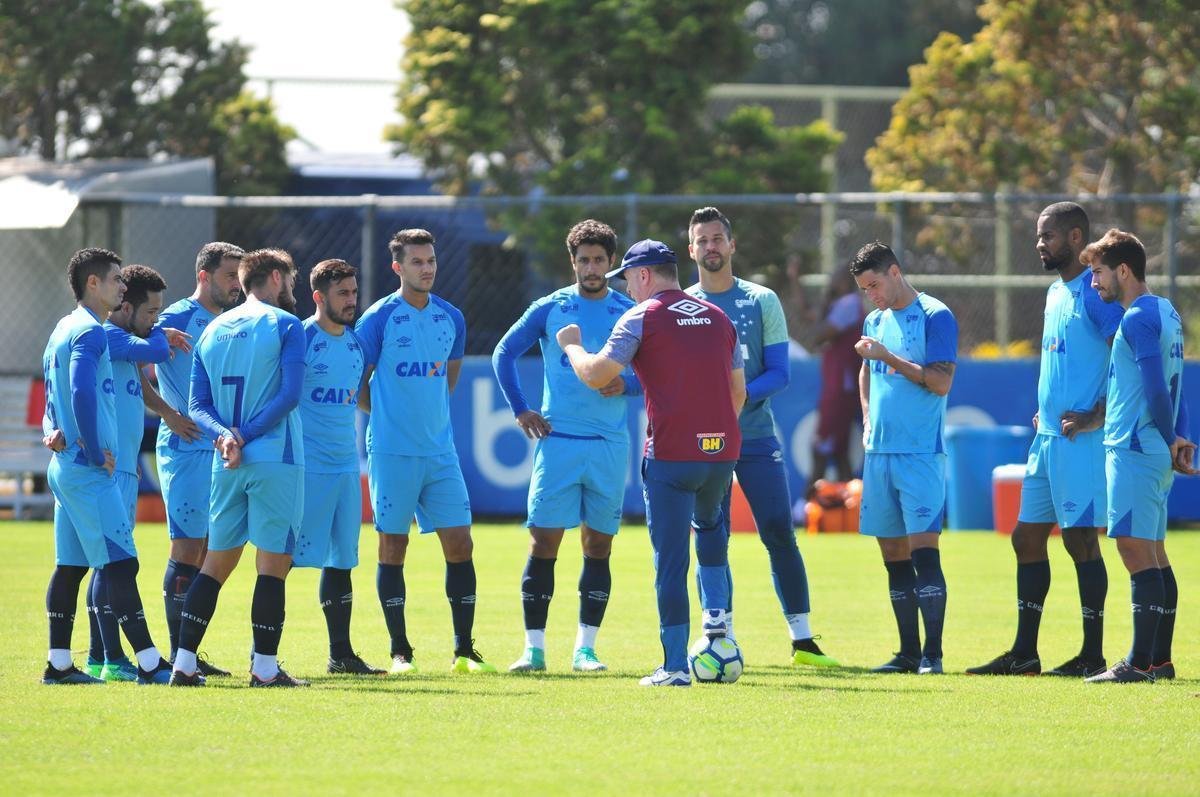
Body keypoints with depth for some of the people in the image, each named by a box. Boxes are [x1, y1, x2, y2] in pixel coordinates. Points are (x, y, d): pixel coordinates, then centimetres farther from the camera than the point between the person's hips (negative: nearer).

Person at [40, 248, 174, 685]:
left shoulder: (64, 330, 18)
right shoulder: (89, 332, -13)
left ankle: (59, 664, 13)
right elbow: (81, 392, -25)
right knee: (120, 562, -12)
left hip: (65, 465, 10)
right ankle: (150, 664, -15)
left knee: (71, 565, 11)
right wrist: (97, 453, -18)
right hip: (89, 469, -10)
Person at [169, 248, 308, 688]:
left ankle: (184, 664, 6)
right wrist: (245, 436, -12)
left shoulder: (213, 330, 15)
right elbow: (289, 394, -14)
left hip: (226, 465, 6)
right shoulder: (285, 325, -3)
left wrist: (224, 434, -8)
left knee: (216, 563, 11)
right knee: (273, 564, -2)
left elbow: (198, 404, 7)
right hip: (275, 460, -6)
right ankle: (264, 667, -4)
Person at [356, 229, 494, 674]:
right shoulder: (378, 319, -5)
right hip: (392, 452, -4)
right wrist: (388, 413, 3)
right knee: (393, 548, 0)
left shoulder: (451, 319, 9)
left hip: (440, 450, 4)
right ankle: (400, 651, 7)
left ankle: (464, 650, 5)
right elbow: (356, 385, 0)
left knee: (459, 545, -1)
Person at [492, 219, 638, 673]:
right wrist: (520, 410, 3)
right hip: (558, 442, -1)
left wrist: (627, 384, -11)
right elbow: (504, 354, 11)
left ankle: (585, 649, 10)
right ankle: (534, 648, -1)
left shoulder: (630, 315, 5)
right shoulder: (549, 310, 4)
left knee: (598, 546, 3)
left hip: (610, 446, 1)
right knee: (543, 542, -5)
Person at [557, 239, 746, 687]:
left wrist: (571, 346, 13)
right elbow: (738, 391, 18)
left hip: (670, 453, -5)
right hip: (722, 449, 5)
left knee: (670, 560, -1)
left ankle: (675, 666, -2)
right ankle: (717, 614, 12)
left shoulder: (642, 317, -3)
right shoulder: (717, 317, 14)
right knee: (709, 526, 31)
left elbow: (596, 376, -6)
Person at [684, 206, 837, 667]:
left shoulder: (762, 301, 5)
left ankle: (802, 641, 1)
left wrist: (742, 395, -17)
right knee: (710, 543, -2)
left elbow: (780, 371, 0)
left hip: (756, 435, 0)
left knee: (780, 535, -4)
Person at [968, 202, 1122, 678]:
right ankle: (1024, 653, 14)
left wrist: (1097, 417, -19)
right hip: (1047, 438, 9)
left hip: (1081, 441, -9)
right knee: (1027, 537, 9)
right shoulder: (1056, 293, 17)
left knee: (1080, 539, -6)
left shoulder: (1095, 292, -11)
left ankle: (1093, 656, -1)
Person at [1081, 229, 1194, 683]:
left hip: (1133, 451, -10)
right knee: (1153, 552, 12)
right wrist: (1179, 438, 12)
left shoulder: (1137, 319, -14)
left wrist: (1170, 442, -7)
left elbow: (1157, 389, -19)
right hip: (1153, 453, 10)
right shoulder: (1166, 313, 17)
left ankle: (1140, 662, -16)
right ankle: (1160, 659, 14)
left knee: (1135, 548, -12)